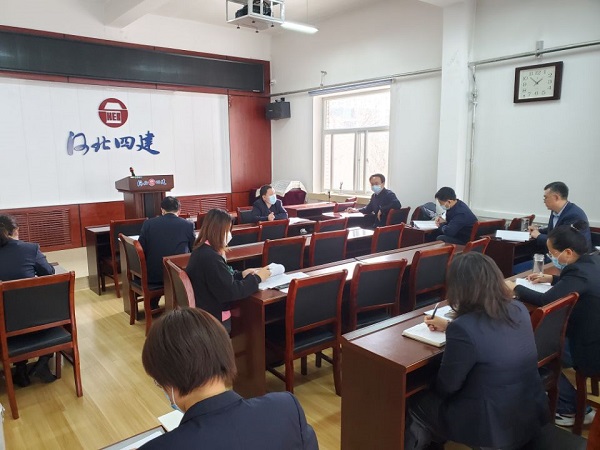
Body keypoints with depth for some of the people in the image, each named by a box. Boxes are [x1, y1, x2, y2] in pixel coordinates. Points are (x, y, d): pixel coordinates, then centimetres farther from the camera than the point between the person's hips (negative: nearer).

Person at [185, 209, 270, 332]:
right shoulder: (210, 257, -28)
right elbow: (231, 291, -26)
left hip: (204, 311, 10)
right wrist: (257, 278, -13)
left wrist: (242, 274, 1)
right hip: (212, 318, -10)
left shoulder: (202, 250, 5)